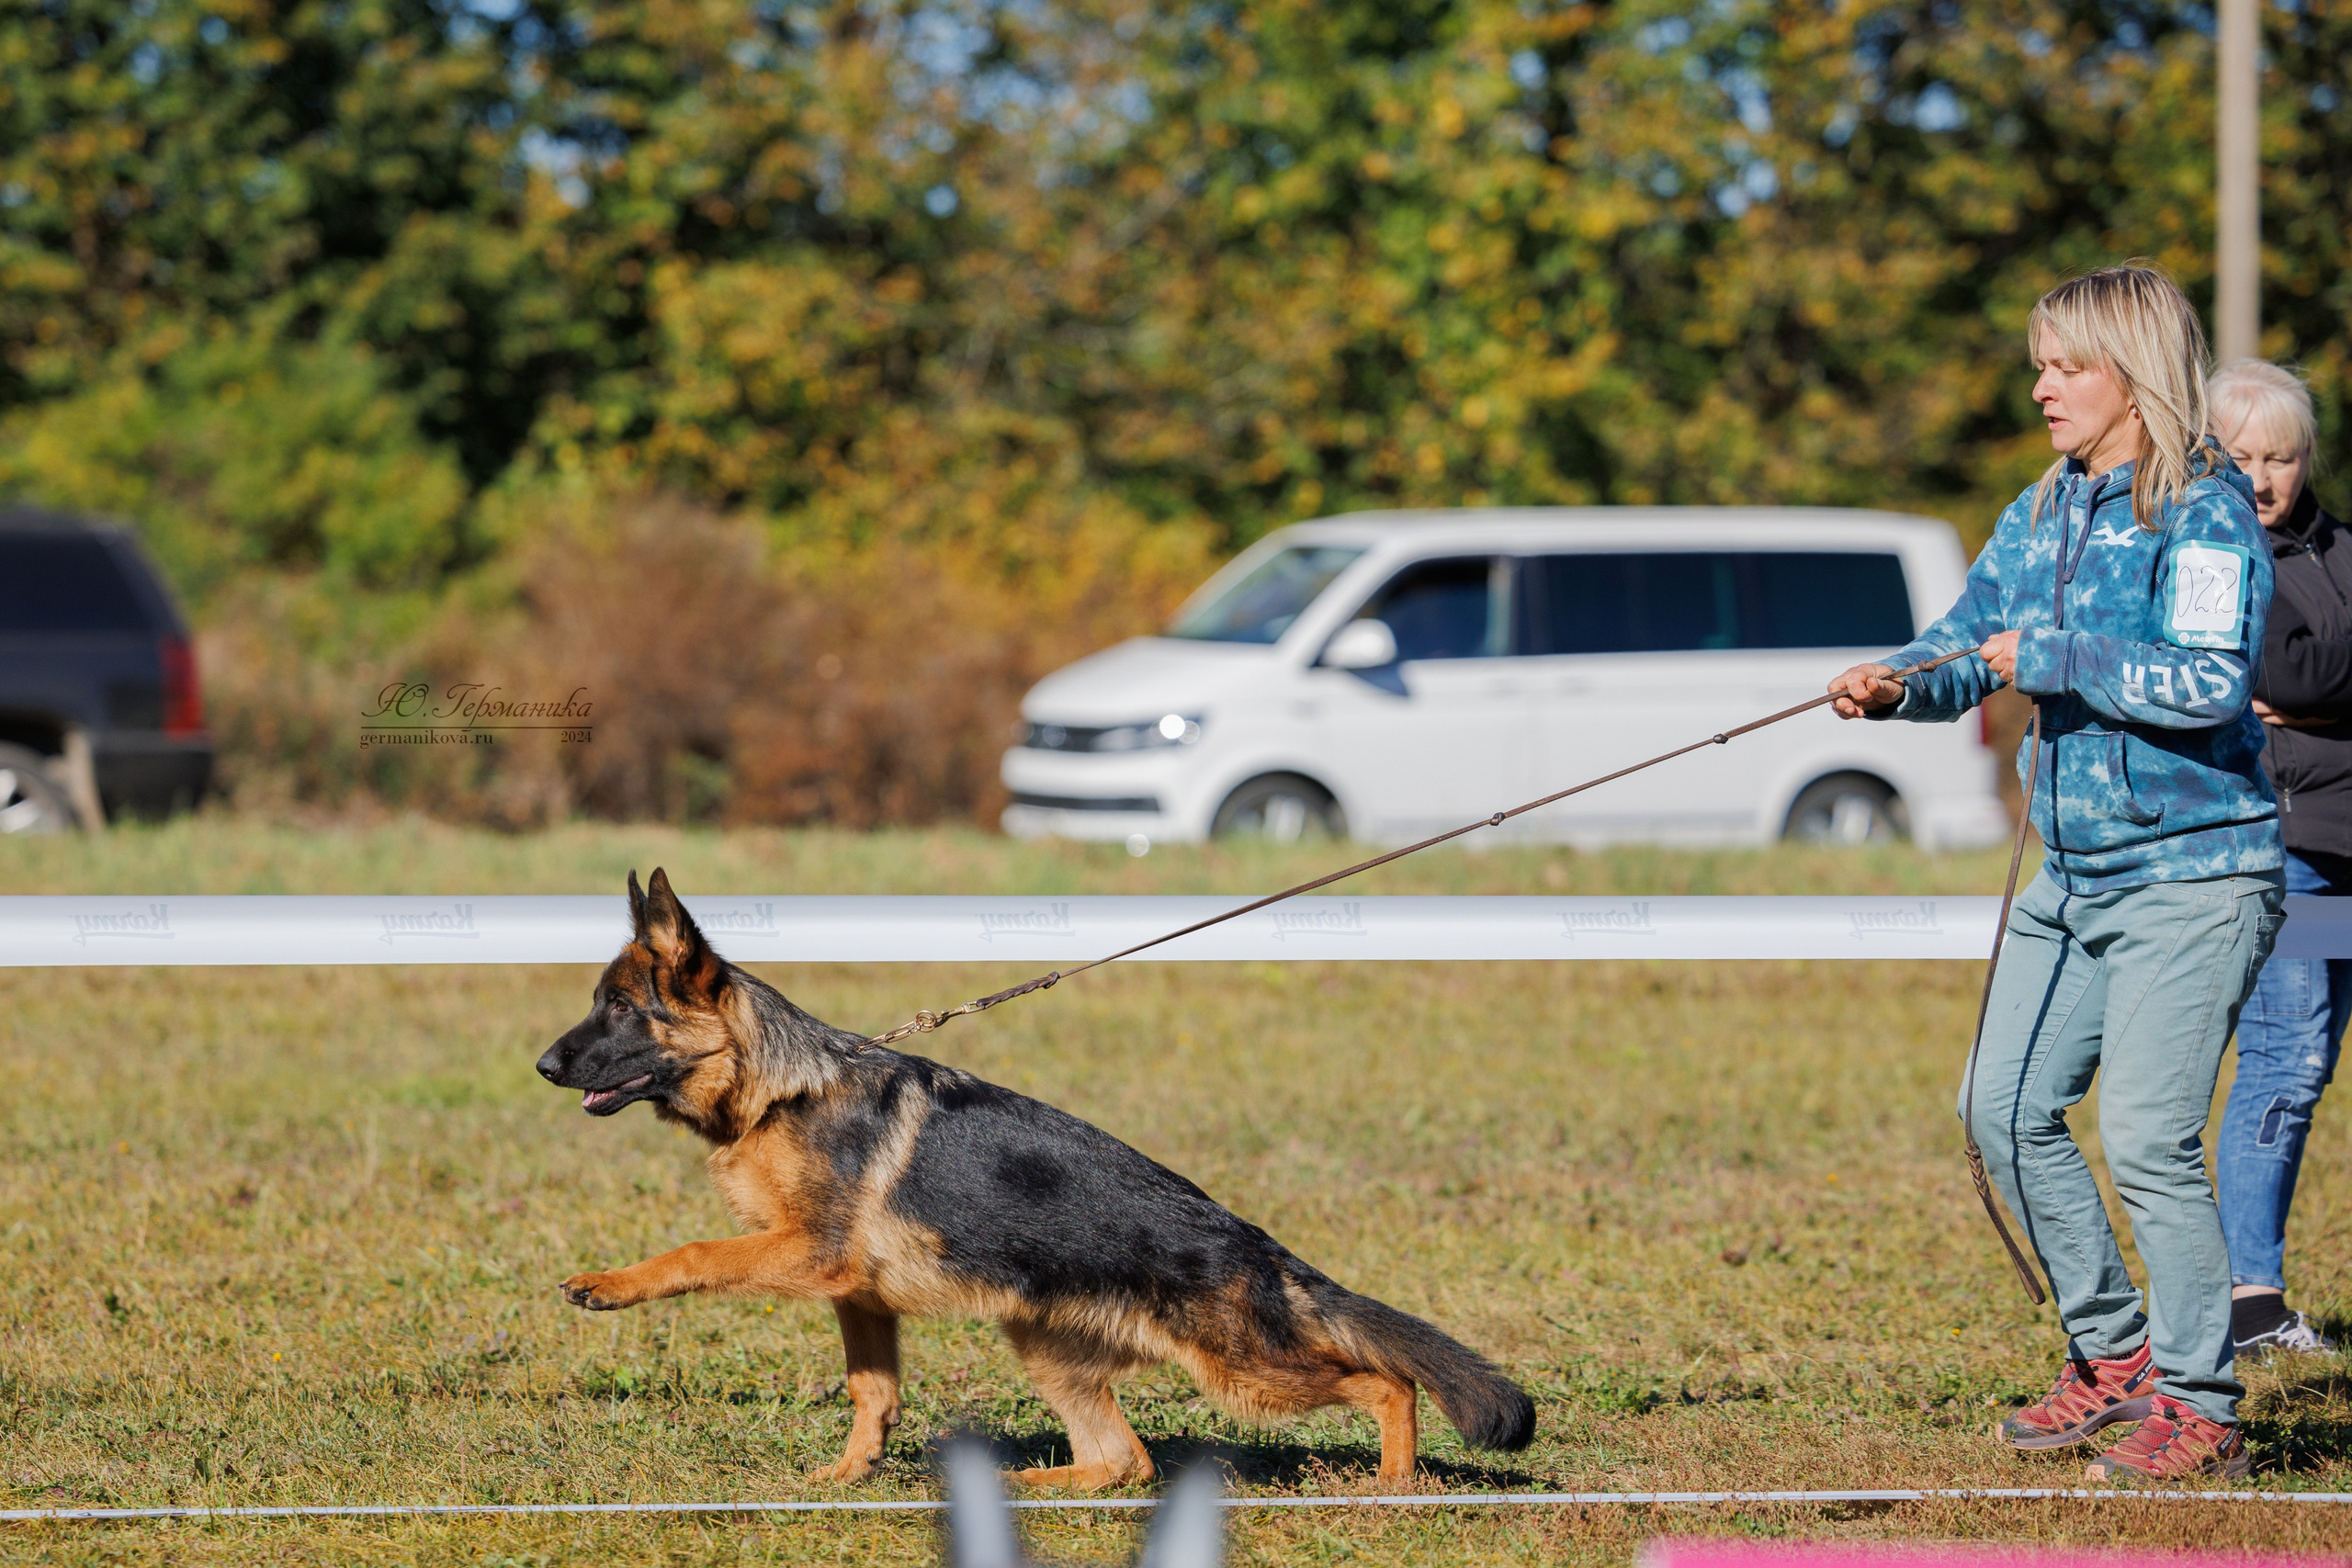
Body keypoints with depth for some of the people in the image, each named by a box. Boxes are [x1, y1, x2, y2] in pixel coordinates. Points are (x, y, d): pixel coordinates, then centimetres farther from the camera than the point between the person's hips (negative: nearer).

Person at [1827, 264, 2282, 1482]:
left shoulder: (2205, 513, -12)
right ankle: (2114, 1355, 23)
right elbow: (1967, 646, 11)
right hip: (2073, 877, 9)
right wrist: (1894, 685, -10)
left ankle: (2199, 1408, -2)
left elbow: (2210, 684, -22)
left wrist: (2052, 659, -21)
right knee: (2006, 1107, 9)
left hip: (2193, 870, -9)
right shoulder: (2044, 513, 12)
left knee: (2145, 1134, -13)